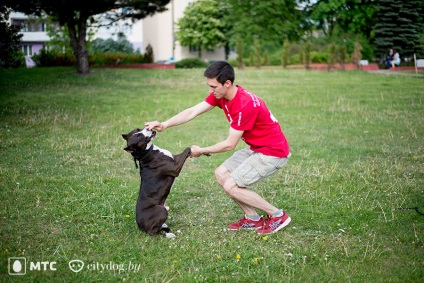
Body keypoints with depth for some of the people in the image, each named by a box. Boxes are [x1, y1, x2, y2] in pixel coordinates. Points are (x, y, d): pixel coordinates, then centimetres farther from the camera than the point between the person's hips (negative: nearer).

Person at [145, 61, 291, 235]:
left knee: (231, 186, -12)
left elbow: (230, 145, -21)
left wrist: (201, 151, -9)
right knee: (221, 174, 5)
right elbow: (192, 112, -7)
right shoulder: (220, 95, -3)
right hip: (256, 148, 9)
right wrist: (164, 125, -19)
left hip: (273, 152, -9)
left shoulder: (245, 105, -29)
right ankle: (253, 219, 14)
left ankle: (277, 216, 2)